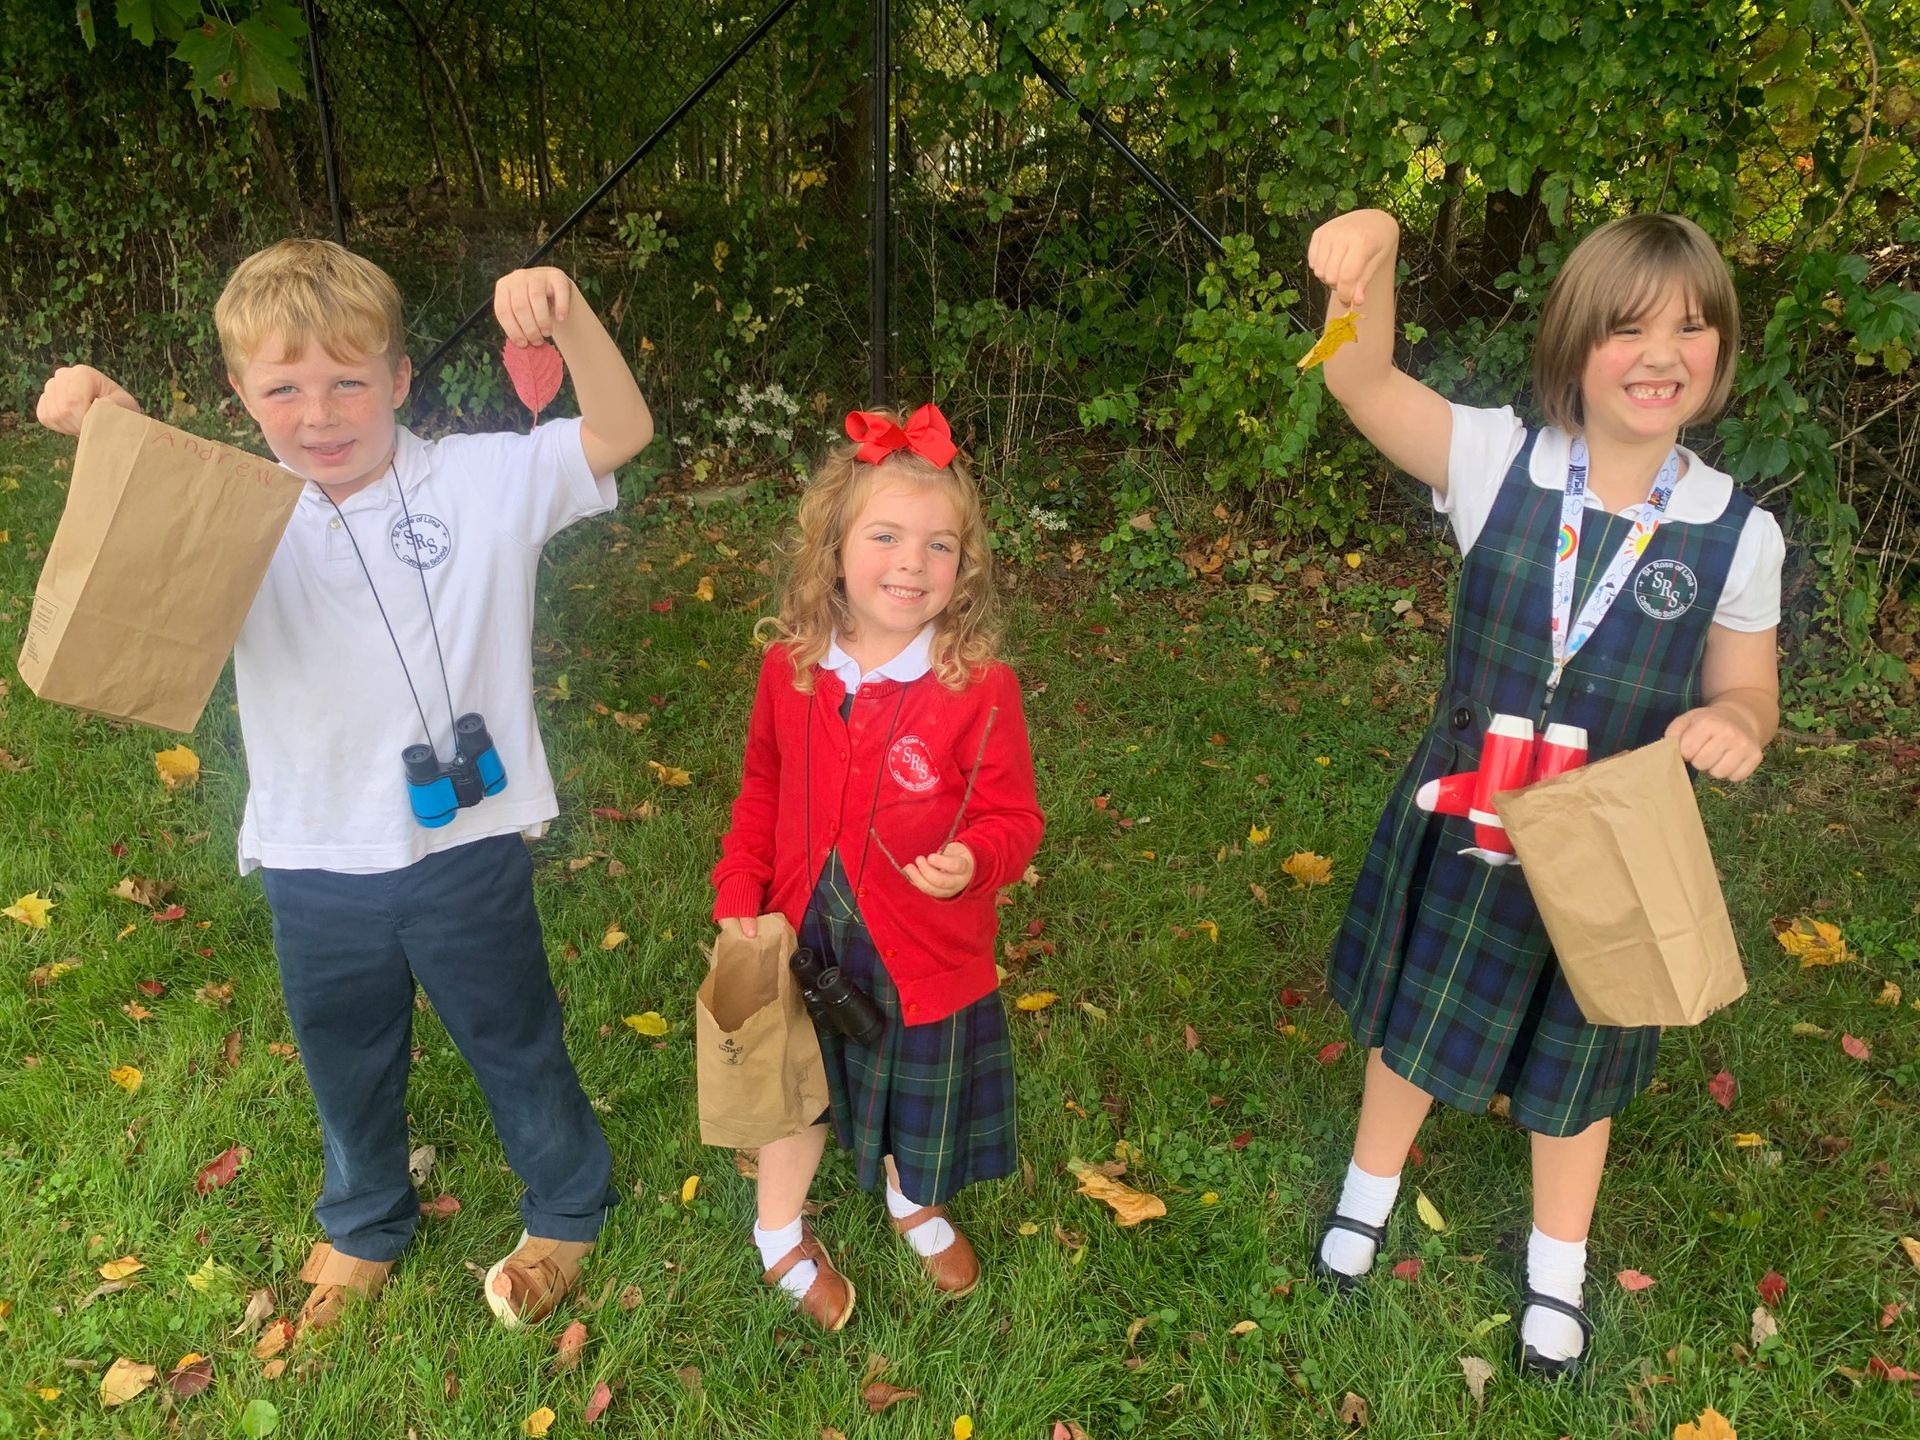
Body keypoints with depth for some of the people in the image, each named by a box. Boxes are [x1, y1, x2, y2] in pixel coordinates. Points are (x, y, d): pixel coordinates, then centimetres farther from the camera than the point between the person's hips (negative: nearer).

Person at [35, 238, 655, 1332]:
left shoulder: (486, 481, -12)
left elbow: (623, 433, -18)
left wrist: (569, 317, -35)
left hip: (468, 846, -3)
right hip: (313, 864, 3)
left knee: (515, 1042, 20)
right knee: (348, 1064, 26)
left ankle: (570, 1208, 48)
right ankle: (366, 1224, 56)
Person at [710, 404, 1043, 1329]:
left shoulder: (979, 688, -22)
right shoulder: (791, 667, -10)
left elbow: (1012, 819, -16)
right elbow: (762, 791, 4)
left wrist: (974, 861, -36)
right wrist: (738, 899, 1)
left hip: (925, 952, -2)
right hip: (805, 938, 2)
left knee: (919, 1098, 24)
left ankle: (914, 1203, 58)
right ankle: (780, 1234, 54)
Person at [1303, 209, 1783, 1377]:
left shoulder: (1737, 533, -12)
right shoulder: (1501, 462, -16)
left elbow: (1745, 690, 0)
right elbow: (1364, 383, -29)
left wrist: (1736, 727, -24)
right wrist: (1372, 258, -48)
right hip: (1465, 821, 0)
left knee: (1578, 1055, 22)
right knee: (1416, 1017, 20)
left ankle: (1558, 1261, 49)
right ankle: (1372, 1188, 50)